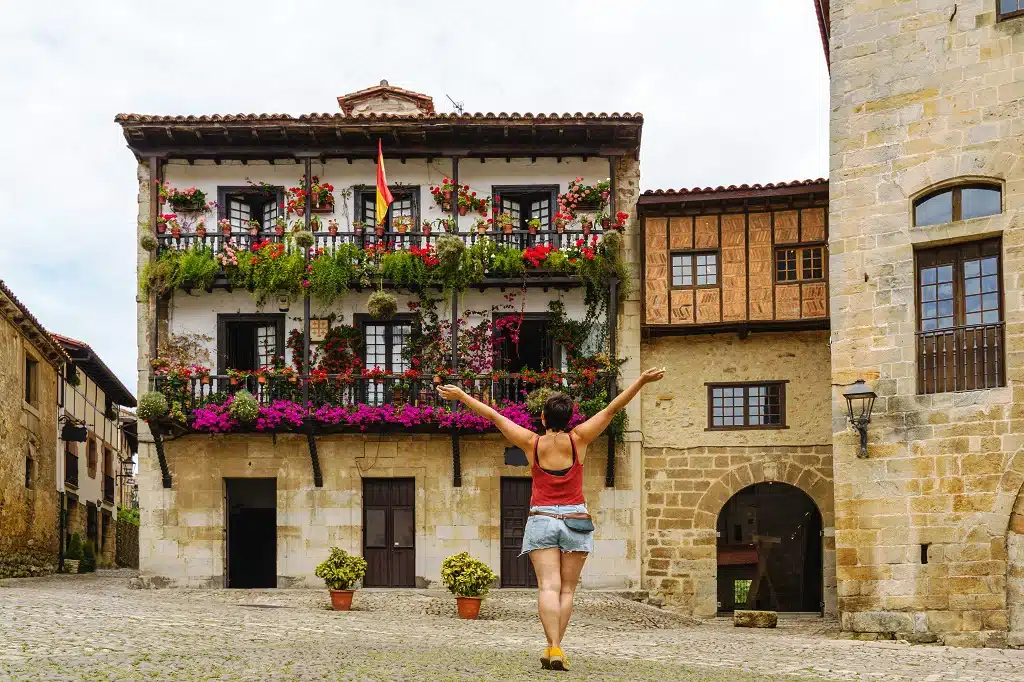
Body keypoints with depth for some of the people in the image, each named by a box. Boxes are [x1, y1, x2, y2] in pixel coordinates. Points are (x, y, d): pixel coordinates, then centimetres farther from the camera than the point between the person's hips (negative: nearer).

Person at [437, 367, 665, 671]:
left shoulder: (532, 443, -3)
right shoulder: (578, 440, -4)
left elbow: (494, 416, 3)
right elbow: (612, 408, -4)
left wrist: (461, 395, 11)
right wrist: (641, 381, -2)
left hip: (542, 521, 0)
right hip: (575, 522, 0)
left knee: (548, 586, -7)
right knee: (566, 589, 7)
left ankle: (553, 647, -20)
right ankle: (556, 647, 3)